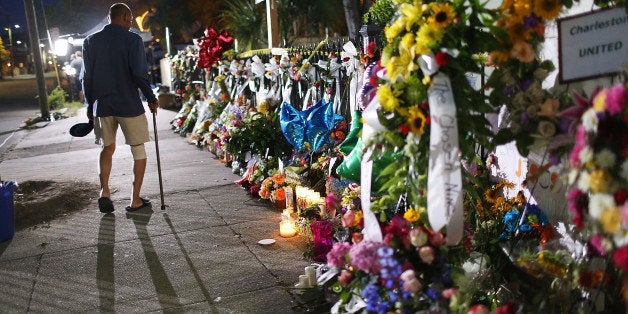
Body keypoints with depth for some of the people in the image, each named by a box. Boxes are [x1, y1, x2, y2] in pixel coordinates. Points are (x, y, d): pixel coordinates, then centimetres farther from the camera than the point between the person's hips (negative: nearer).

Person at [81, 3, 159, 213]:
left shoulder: (91, 41, 6)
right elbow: (140, 74, -15)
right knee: (139, 150, 9)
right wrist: (151, 99, -3)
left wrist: (90, 107, 15)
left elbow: (86, 77, 7)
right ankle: (135, 200, 11)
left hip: (102, 106, 4)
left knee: (108, 148, 21)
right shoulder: (133, 40, -8)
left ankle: (104, 191, 4)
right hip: (129, 105, -4)